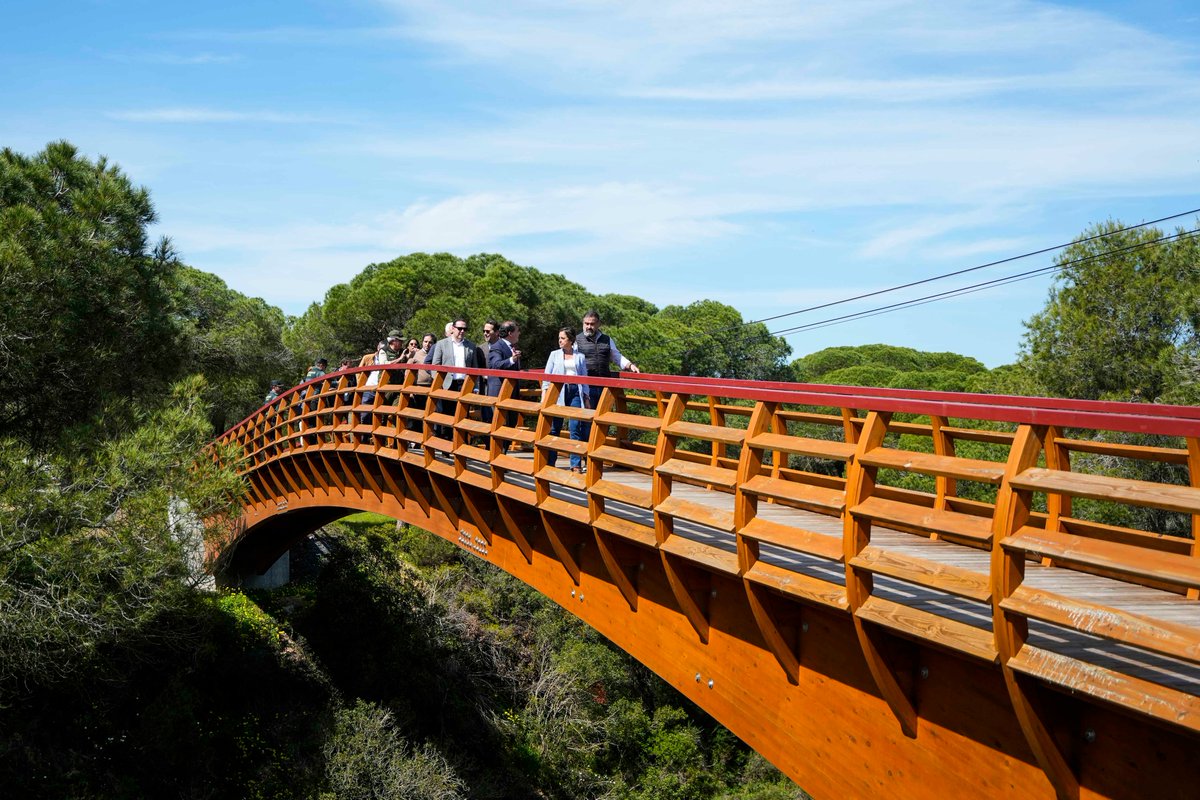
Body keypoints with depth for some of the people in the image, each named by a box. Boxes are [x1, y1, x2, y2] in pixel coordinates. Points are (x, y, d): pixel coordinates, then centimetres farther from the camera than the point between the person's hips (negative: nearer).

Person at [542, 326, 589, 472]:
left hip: (575, 391, 0)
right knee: (554, 427, 1)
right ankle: (549, 462, 10)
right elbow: (547, 375, 8)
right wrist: (544, 392, -3)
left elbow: (584, 378, 12)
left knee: (575, 427, -7)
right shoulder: (554, 355, 10)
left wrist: (587, 397, 8)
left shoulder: (580, 357, 10)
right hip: (558, 391, 1)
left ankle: (576, 464, -3)